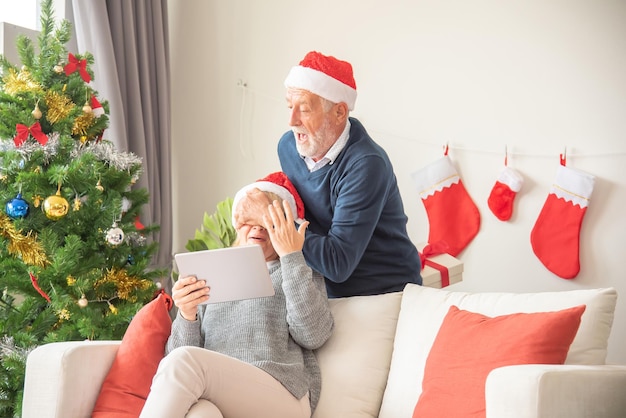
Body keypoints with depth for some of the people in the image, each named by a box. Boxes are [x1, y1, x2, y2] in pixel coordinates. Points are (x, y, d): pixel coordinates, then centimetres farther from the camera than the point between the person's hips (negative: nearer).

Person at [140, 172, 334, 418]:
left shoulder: (301, 274, 20)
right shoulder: (211, 279, 26)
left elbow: (314, 335, -3)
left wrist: (291, 256, -2)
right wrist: (187, 316, -7)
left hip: (280, 396, -1)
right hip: (214, 395, 1)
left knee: (183, 362, -30)